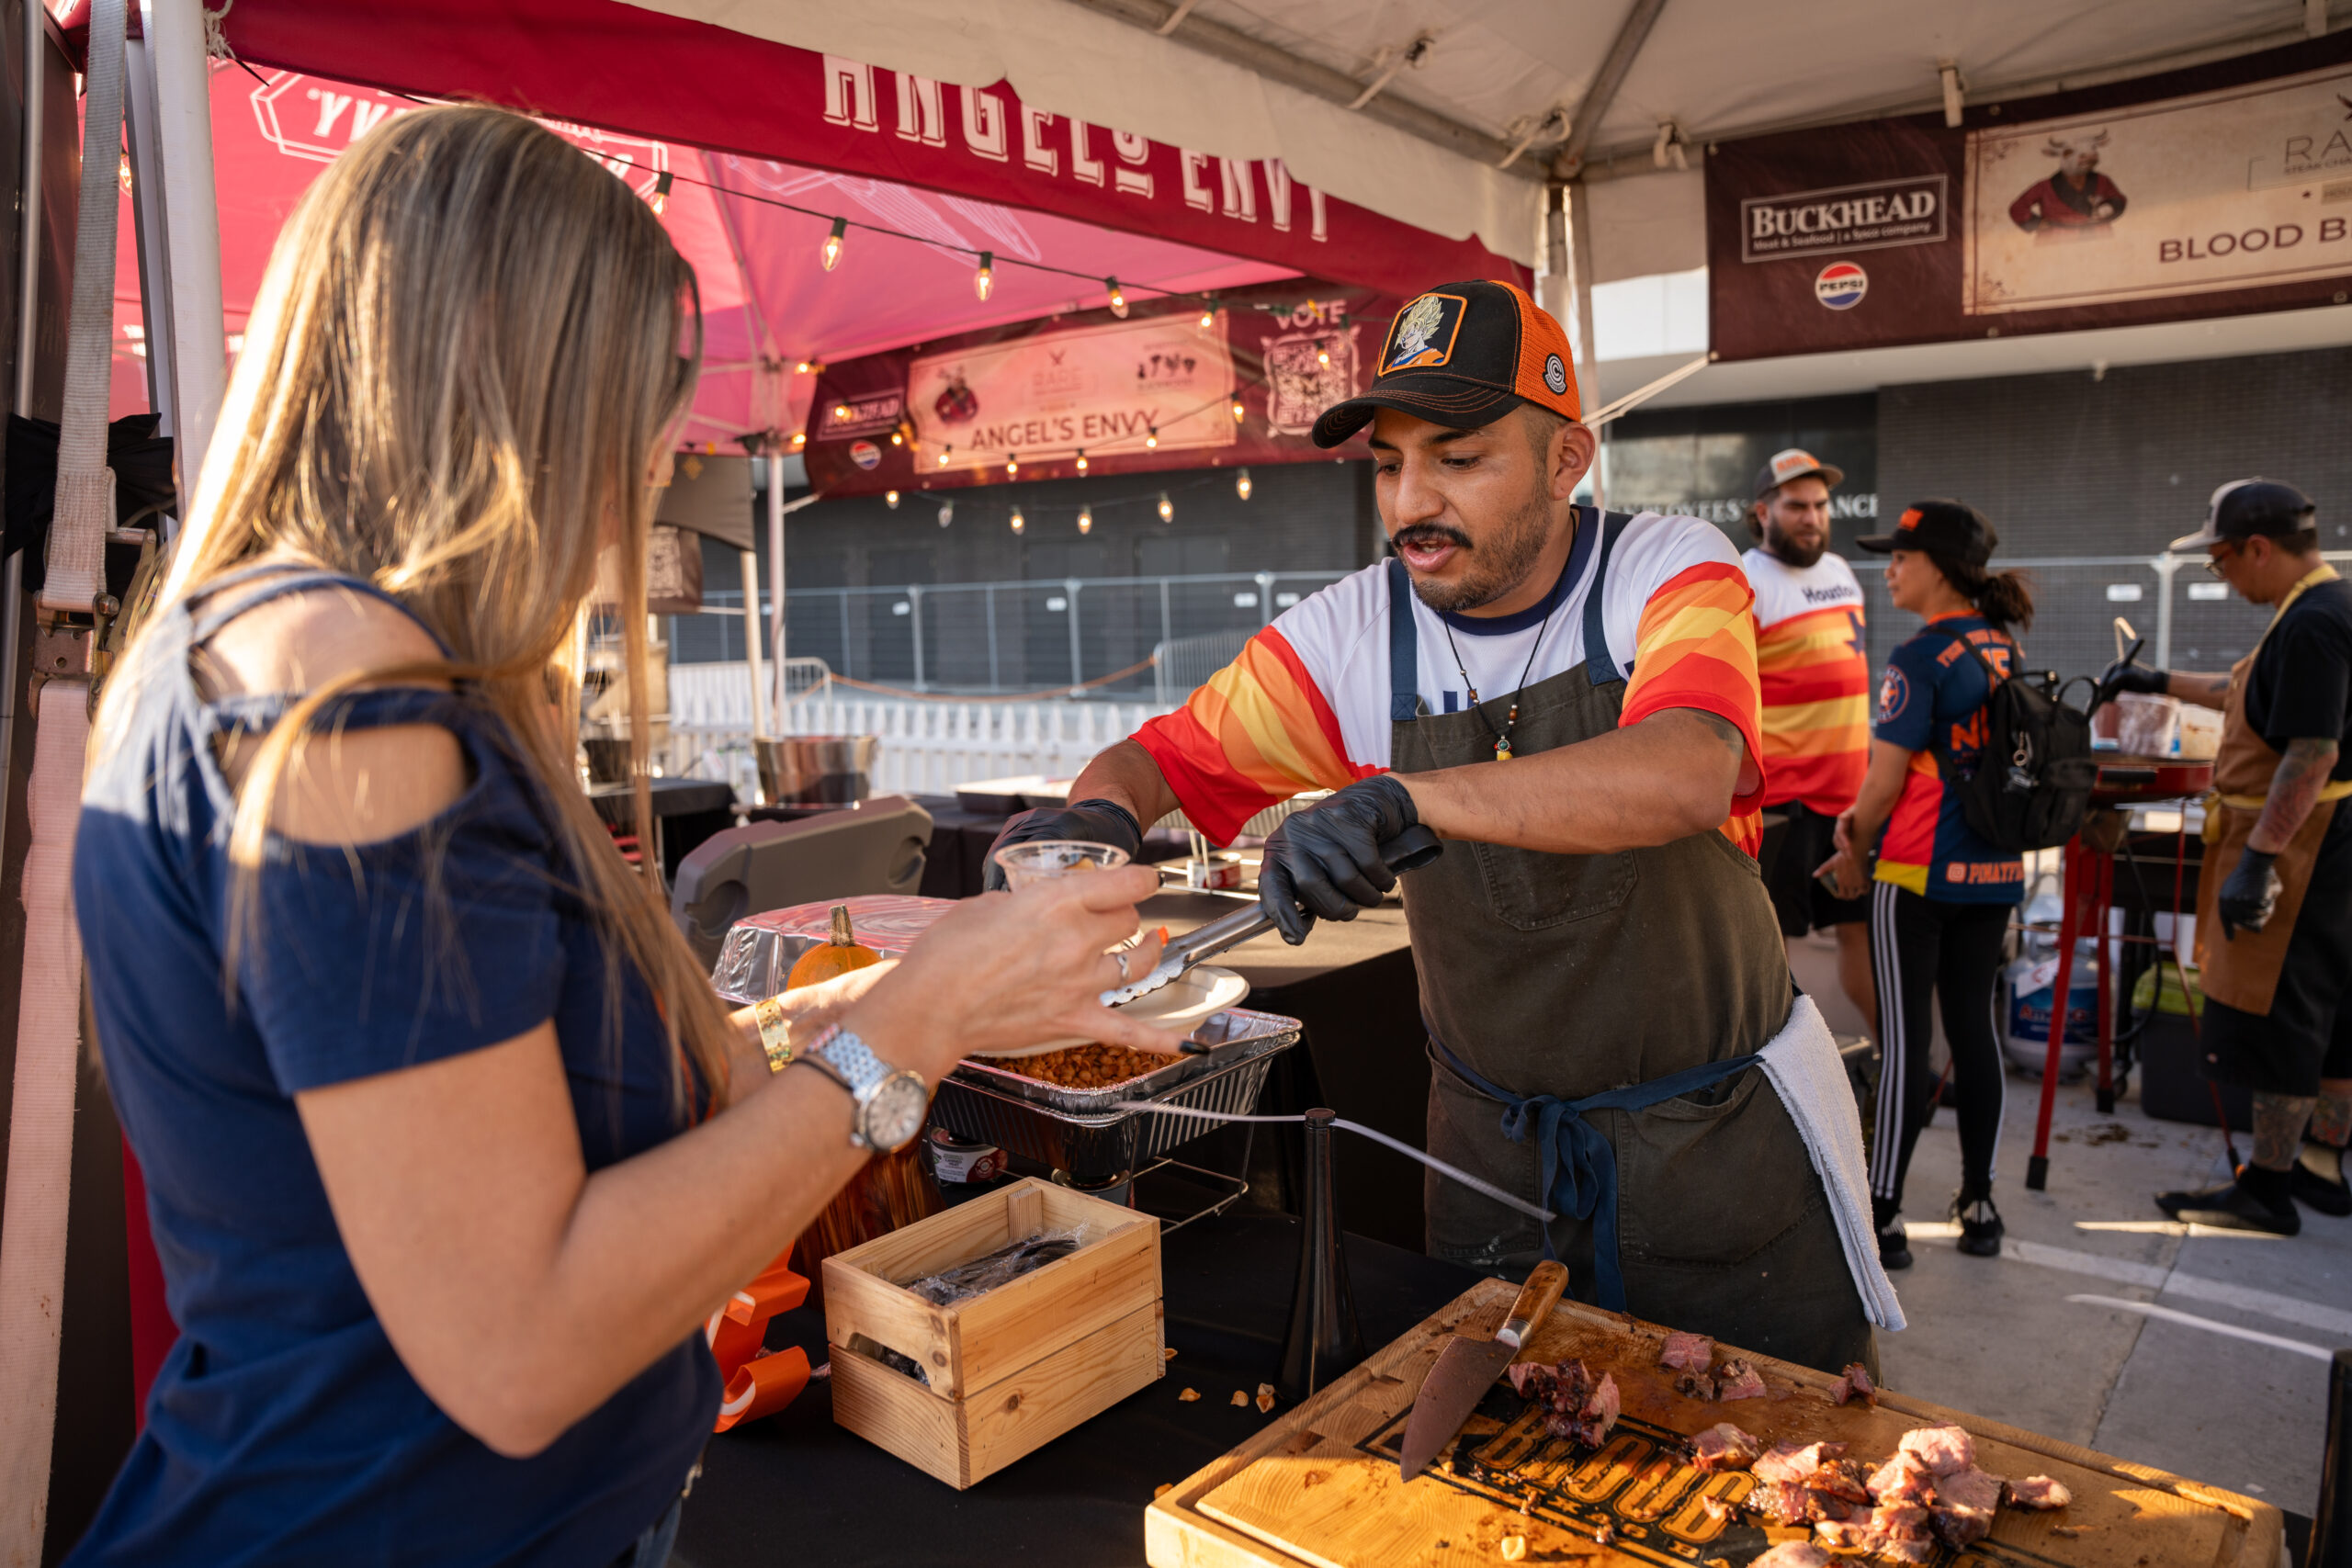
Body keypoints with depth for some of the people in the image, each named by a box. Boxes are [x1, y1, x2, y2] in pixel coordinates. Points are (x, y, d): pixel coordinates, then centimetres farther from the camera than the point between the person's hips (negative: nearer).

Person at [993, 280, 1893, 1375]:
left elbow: (1689, 776, -36)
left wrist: (1402, 796, -49)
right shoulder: (1351, 635, -9)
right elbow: (1163, 756, -3)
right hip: (1498, 1145, 2)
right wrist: (1100, 809, -28)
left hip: (1722, 1131, -1)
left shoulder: (1668, 574, -16)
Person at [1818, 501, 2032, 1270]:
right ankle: (1979, 1202, 22)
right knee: (1974, 1027, 14)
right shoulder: (2007, 651, 8)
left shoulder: (1921, 659, -15)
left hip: (1919, 873, -7)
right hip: (1996, 871, 7)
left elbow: (1886, 776, -15)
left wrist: (1854, 853, 1)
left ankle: (1883, 1216, 4)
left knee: (1904, 1038, -2)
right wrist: (1867, 818, 10)